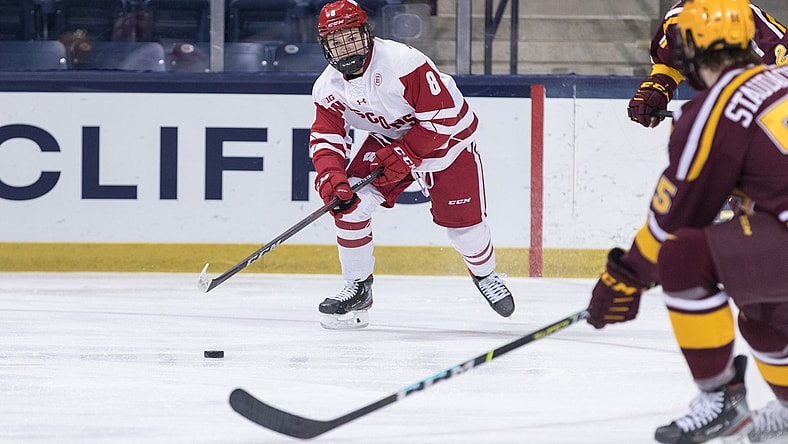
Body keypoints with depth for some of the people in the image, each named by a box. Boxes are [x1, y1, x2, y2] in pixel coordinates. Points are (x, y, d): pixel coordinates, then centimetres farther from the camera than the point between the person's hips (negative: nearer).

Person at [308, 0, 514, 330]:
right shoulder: (328, 87, -13)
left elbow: (445, 115, -31)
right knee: (349, 203, -13)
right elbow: (326, 137, -11)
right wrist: (330, 176, -31)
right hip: (387, 140, 5)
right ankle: (357, 289, 3)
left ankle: (485, 274, 31)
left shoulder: (403, 62, -33)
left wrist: (403, 155, -29)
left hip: (446, 140, -5)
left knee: (462, 222, -3)